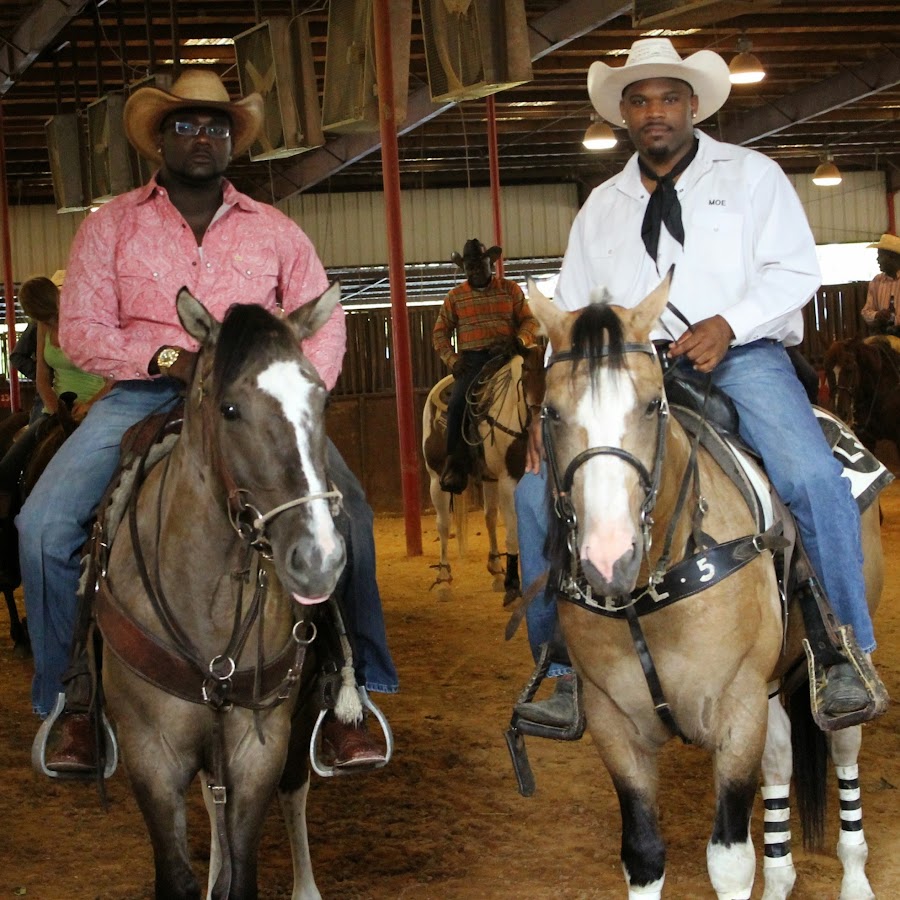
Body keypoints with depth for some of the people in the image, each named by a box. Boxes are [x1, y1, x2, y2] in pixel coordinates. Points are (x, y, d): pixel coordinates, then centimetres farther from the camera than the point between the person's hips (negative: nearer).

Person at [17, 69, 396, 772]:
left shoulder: (275, 231, 9)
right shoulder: (110, 227, 5)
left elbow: (324, 322, 9)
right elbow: (80, 330, -1)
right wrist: (169, 358, -17)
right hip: (142, 394, 0)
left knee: (347, 513, -22)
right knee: (44, 523, -18)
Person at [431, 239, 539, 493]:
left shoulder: (510, 289, 12)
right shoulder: (456, 297, 13)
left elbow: (530, 321, 9)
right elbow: (440, 333, 14)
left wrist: (518, 341, -13)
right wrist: (452, 359, -3)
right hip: (472, 361, 0)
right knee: (458, 403, -26)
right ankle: (455, 466, -22)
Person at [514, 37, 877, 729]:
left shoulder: (752, 175, 10)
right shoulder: (602, 207, 19)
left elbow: (795, 271, -1)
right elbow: (571, 312, 15)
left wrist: (727, 324, -18)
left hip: (743, 358, -3)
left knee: (813, 478, -29)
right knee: (540, 484, -13)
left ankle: (846, 657, -14)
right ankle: (569, 668, -4)